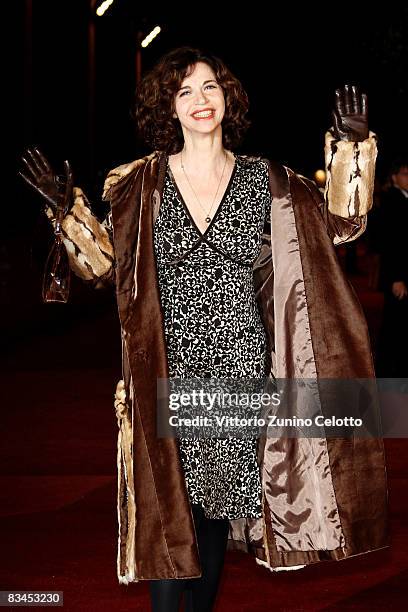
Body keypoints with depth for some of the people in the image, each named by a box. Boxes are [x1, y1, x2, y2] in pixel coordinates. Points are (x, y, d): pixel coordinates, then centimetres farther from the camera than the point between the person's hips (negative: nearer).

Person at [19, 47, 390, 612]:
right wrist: (64, 205, -5)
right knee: (169, 501, -3)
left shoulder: (264, 180, 5)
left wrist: (352, 149, -1)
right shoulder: (144, 184, 3)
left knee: (220, 498, 10)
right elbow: (101, 262, 6)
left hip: (238, 365, 1)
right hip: (169, 368, -1)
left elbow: (339, 224, 8)